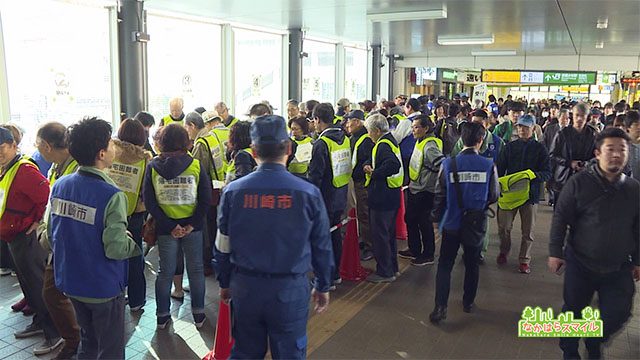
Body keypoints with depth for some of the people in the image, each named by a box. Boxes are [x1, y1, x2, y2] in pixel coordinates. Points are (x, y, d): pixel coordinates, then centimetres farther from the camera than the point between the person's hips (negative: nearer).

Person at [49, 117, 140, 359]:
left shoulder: (59, 186, -4)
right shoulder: (112, 196, -25)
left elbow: (51, 233, 5)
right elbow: (115, 248, -26)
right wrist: (133, 244, -6)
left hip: (69, 282, 7)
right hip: (103, 287, -6)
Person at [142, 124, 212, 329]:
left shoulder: (152, 167, -5)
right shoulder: (196, 166, -7)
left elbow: (149, 202, -8)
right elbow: (206, 200, -10)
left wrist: (170, 226, -9)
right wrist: (192, 225, -10)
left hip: (165, 228, 1)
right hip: (192, 226, -1)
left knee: (165, 271, 15)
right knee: (196, 269, 13)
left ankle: (162, 316, 26)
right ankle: (199, 315, 22)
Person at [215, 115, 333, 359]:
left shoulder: (233, 191, -6)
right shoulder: (309, 193, -10)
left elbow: (223, 245, 2)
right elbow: (322, 246, -2)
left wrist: (225, 283, 17)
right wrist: (323, 286, 12)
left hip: (245, 287, 2)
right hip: (290, 289, -2)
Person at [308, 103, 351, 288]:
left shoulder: (322, 143, -19)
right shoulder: (345, 139, 5)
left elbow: (315, 176, -19)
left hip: (326, 199, -8)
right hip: (341, 198, 8)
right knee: (335, 234, 18)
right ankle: (335, 274, 29)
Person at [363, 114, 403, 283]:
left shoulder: (383, 145, -18)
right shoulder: (391, 140, 13)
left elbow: (394, 164, -34)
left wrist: (374, 173, -22)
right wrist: (370, 166, 3)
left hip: (382, 197, -10)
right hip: (392, 195, 10)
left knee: (380, 234, -1)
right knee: (389, 233, 20)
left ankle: (385, 272, 8)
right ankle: (392, 267, 32)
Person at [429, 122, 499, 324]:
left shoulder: (448, 164, -12)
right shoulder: (489, 166, -12)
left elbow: (440, 194, -6)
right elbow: (494, 196, -3)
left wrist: (436, 216, 9)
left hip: (452, 223, -1)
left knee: (445, 265, 8)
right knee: (472, 264, 19)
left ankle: (440, 307, 1)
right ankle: (468, 302, 32)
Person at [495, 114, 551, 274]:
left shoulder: (539, 149, 0)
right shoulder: (510, 146, 6)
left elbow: (547, 173, -3)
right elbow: (499, 168, 6)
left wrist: (533, 174, -23)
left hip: (530, 194, -1)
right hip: (508, 192, 1)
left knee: (528, 231, 7)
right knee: (504, 227, 3)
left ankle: (524, 260, 23)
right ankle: (503, 252, 29)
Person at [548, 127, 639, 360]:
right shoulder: (579, 183, -10)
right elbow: (560, 218, -8)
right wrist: (555, 252, -10)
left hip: (619, 269, 3)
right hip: (580, 264, -2)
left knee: (618, 314, 8)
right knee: (573, 310, 12)